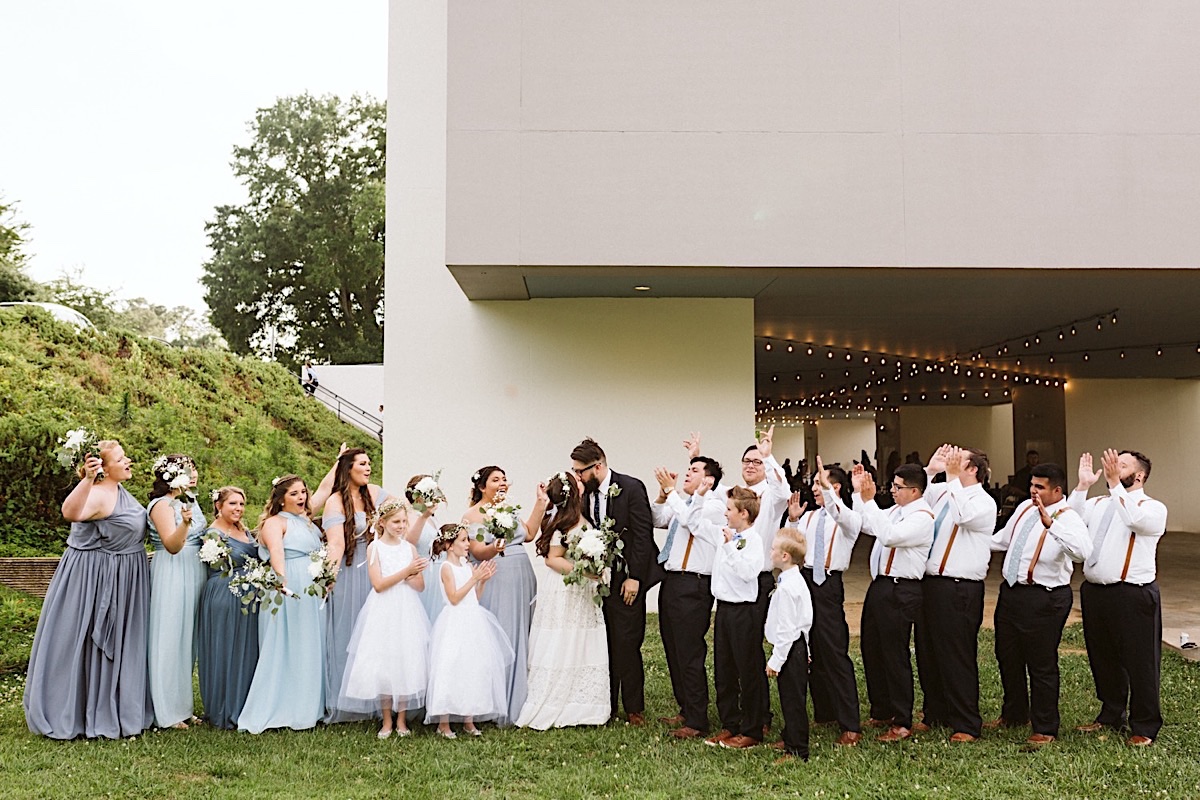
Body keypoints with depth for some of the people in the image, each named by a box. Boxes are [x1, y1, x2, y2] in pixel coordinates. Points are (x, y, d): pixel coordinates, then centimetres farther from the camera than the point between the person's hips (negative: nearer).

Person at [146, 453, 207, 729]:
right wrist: (185, 522, -37)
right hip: (172, 577, -9)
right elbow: (172, 545, -22)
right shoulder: (162, 504, -11)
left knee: (187, 641, 12)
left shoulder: (191, 501, 15)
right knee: (169, 641, -4)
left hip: (194, 575, 9)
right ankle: (166, 712, 4)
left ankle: (182, 707, 20)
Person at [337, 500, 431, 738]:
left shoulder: (409, 547, 7)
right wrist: (406, 571, -19)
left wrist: (408, 576, -15)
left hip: (408, 612, 3)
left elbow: (420, 585, 5)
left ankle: (401, 719, 15)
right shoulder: (375, 547, -3)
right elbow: (378, 585, -12)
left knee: (406, 663, 3)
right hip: (383, 613, -3)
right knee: (383, 665, -1)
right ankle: (386, 720, 13)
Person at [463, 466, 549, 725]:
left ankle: (517, 701, 21)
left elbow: (529, 534, 12)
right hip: (495, 585, -7)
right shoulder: (473, 515, -5)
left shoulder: (507, 509, 16)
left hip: (521, 583, 7)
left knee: (519, 640, 10)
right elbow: (478, 552, -14)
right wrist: (495, 548, -35)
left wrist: (540, 504, 11)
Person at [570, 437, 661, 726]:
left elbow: (642, 534, -12)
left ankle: (634, 710, 10)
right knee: (603, 645, 8)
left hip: (626, 580, -5)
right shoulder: (585, 494, 6)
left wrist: (634, 578, -14)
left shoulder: (631, 488, -11)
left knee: (626, 644, -4)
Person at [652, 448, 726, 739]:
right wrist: (663, 491, 2)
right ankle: (686, 711, 29)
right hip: (671, 581, 9)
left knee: (690, 655, -5)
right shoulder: (682, 502, 18)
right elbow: (657, 520, 11)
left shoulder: (714, 505, -7)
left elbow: (689, 518, -22)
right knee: (674, 652, 16)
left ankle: (697, 722, 4)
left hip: (692, 586, -9)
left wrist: (670, 490, -15)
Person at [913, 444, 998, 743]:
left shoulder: (984, 502, -8)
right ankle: (934, 714, 28)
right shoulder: (942, 492, 13)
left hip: (960, 589, -8)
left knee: (958, 656, -2)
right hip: (929, 582, 8)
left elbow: (963, 515, -28)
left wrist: (952, 476, -26)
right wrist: (930, 469, 4)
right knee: (927, 652, 14)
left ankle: (966, 724, 10)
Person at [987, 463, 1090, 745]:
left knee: (1042, 665, 3)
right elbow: (1003, 539, 25)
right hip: (1011, 591, 8)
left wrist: (1051, 524, -43)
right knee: (1008, 658, 20)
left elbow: (1083, 551, -36)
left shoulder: (1068, 519, -15)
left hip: (1044, 599, -8)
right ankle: (1014, 714, 41)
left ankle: (1045, 729, 19)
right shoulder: (1025, 508, 9)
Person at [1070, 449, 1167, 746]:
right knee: (1103, 659, 17)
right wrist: (1083, 485, -5)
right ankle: (1111, 716, 34)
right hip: (1094, 591, 6)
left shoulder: (1153, 508, -3)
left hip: (1133, 594, -6)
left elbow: (1135, 520, -25)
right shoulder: (1098, 503, 13)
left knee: (1139, 662, 1)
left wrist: (1115, 483, -26)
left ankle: (1144, 727, 15)